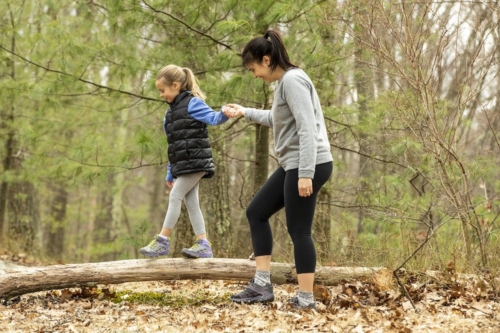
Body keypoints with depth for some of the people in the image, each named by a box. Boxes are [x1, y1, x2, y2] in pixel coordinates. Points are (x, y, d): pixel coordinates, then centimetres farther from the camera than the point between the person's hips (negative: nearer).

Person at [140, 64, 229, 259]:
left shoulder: (192, 103, -6)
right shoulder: (170, 113, 19)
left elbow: (214, 119, -20)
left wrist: (225, 112, -43)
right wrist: (170, 173, 20)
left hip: (195, 162, -9)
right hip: (183, 165, 9)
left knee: (175, 197, -10)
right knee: (191, 201, 4)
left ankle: (162, 241, -7)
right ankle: (203, 245, 3)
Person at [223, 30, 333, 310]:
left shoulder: (292, 80, -15)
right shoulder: (284, 82, 16)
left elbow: (307, 127, -22)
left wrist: (305, 174, -26)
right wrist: (244, 112, 39)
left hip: (309, 166, -11)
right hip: (293, 165, 11)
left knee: (298, 230, -6)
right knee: (257, 212, 13)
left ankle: (306, 299, 0)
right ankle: (262, 285, 14)